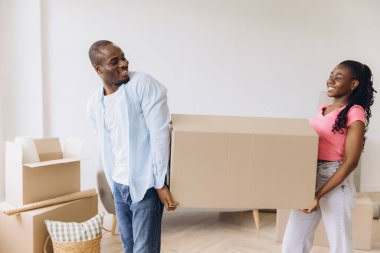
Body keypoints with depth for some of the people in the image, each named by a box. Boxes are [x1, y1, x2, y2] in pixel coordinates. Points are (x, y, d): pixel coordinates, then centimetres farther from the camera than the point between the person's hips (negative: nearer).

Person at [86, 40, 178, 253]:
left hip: (146, 185, -6)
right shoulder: (93, 104, 4)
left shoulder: (143, 84, -14)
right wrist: (114, 182, 12)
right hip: (118, 186, 6)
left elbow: (159, 133, -18)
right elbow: (106, 146, 12)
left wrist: (160, 183, -19)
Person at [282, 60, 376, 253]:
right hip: (309, 179, 7)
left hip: (335, 184, -7)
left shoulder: (355, 113, -10)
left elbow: (350, 162, -16)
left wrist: (318, 194, -19)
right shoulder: (322, 109, 11)